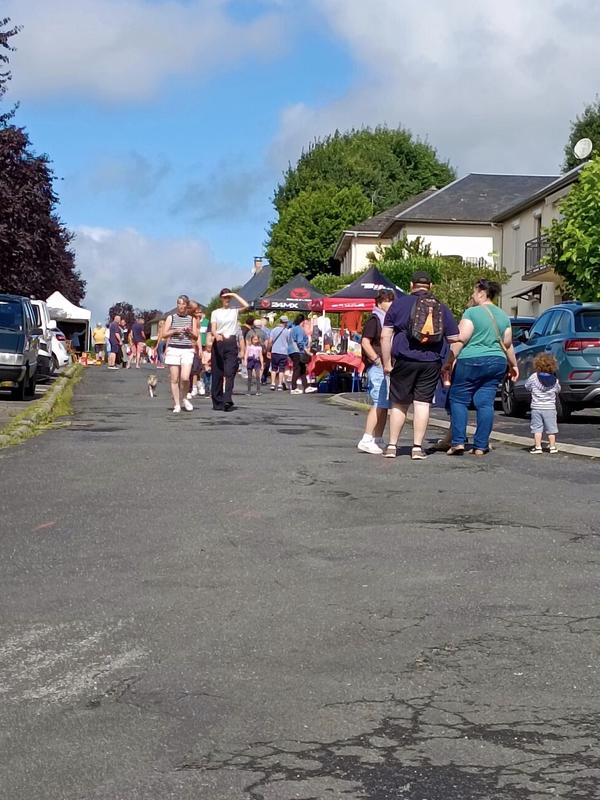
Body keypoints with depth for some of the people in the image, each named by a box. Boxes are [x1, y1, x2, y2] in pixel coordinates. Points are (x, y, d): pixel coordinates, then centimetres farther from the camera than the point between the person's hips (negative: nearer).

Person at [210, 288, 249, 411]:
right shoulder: (215, 312, 10)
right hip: (218, 343, 1)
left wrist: (235, 295, -4)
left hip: (231, 342, -1)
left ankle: (227, 400, -22)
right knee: (217, 373, 2)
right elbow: (213, 329, -2)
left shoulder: (235, 311, 10)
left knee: (230, 372, -14)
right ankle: (217, 402, 9)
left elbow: (246, 305, -10)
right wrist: (216, 335, -24)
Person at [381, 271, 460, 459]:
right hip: (431, 363, 1)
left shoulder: (400, 303, 2)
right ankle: (417, 447, 2)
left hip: (404, 361, -1)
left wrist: (386, 362, 1)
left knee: (398, 403, 8)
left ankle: (392, 446, 11)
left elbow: (385, 336, -2)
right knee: (423, 403, 4)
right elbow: (455, 338, 8)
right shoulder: (442, 308, 9)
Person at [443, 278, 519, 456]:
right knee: (486, 403, 5)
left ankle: (458, 442, -4)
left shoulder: (472, 312, -7)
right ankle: (480, 446, 3)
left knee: (458, 400, 4)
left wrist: (449, 361, -10)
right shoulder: (503, 316, 14)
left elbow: (461, 339, -12)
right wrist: (513, 365, 28)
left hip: (471, 361, -6)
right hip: (497, 363, 6)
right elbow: (507, 344, 17)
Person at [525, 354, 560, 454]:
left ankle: (537, 447, 1)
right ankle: (552, 446, 15)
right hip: (550, 408, 1)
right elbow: (558, 390, 11)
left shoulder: (533, 377, -7)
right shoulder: (554, 380, -2)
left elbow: (527, 386, 5)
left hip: (536, 407, -1)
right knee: (550, 428, 10)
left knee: (537, 428, 4)